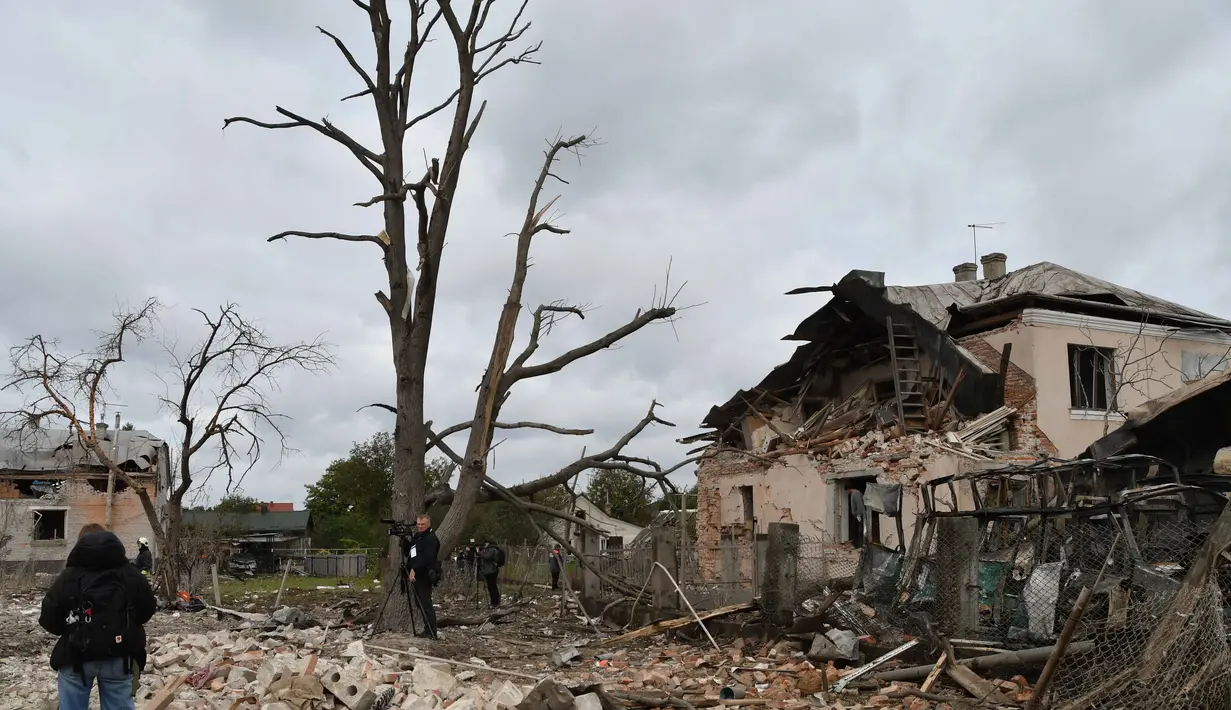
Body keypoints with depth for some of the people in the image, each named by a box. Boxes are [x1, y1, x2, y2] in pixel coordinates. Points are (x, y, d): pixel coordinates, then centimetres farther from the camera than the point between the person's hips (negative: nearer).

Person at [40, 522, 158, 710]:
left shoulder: (69, 575, -3)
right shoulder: (131, 574, 1)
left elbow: (49, 617, -4)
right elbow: (148, 609, 7)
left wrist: (70, 631, 15)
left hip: (76, 656, -1)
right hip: (119, 656, 1)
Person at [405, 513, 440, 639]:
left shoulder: (431, 538, -11)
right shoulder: (416, 537, 17)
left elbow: (427, 558, -22)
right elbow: (408, 553, 20)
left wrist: (414, 569, -25)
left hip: (425, 576, -9)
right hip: (416, 575, 9)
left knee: (425, 604, -10)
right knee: (420, 604, 12)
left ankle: (431, 632, -8)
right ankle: (428, 630, 19)